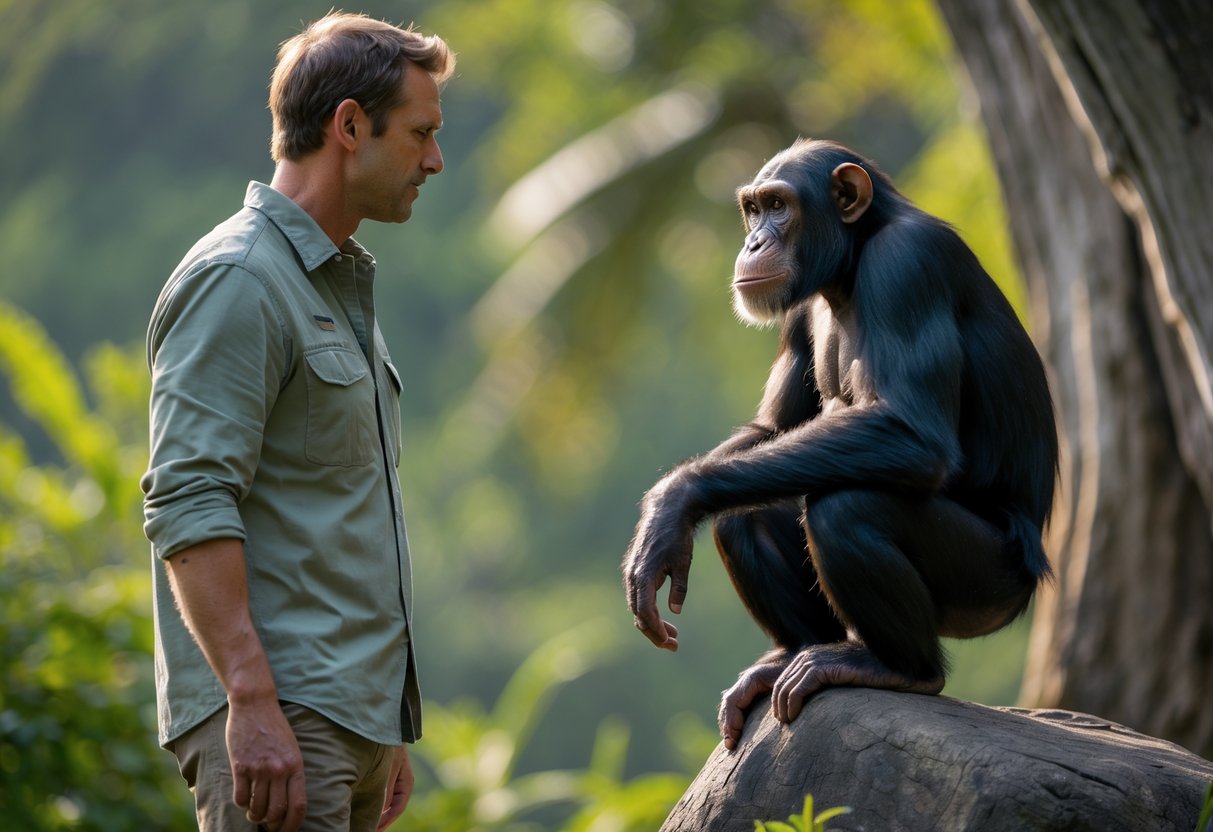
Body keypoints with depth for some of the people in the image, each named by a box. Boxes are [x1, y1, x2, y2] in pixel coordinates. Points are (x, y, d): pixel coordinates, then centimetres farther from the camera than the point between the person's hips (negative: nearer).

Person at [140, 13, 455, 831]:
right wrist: (253, 702, -26)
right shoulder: (238, 280, -9)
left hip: (351, 713, 9)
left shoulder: (342, 286, 22)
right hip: (277, 718, -9)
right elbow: (187, 505, -19)